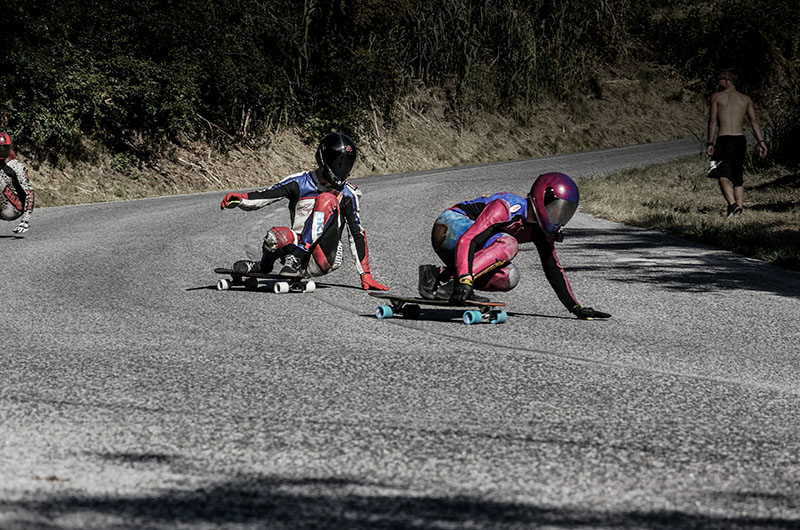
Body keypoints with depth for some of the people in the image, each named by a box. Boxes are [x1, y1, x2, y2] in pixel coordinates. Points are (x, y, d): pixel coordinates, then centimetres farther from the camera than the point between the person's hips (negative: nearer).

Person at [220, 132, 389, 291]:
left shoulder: (347, 194, 7)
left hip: (327, 259, -1)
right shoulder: (299, 183, 5)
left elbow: (357, 234, 7)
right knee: (276, 236, -33)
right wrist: (238, 198, -25)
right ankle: (263, 266, 3)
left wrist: (366, 275, 3)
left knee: (327, 199, -20)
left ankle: (296, 258, -29)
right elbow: (262, 196, -3)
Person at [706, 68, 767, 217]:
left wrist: (709, 143, 0)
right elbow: (754, 122, 7)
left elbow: (712, 121, -1)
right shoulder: (746, 99, 13)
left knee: (723, 176, -10)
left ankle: (732, 204, -32)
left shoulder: (717, 97, 3)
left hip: (724, 139, -4)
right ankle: (740, 206, 7)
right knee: (738, 177, 14)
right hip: (741, 139, 4)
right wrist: (761, 142, 6)